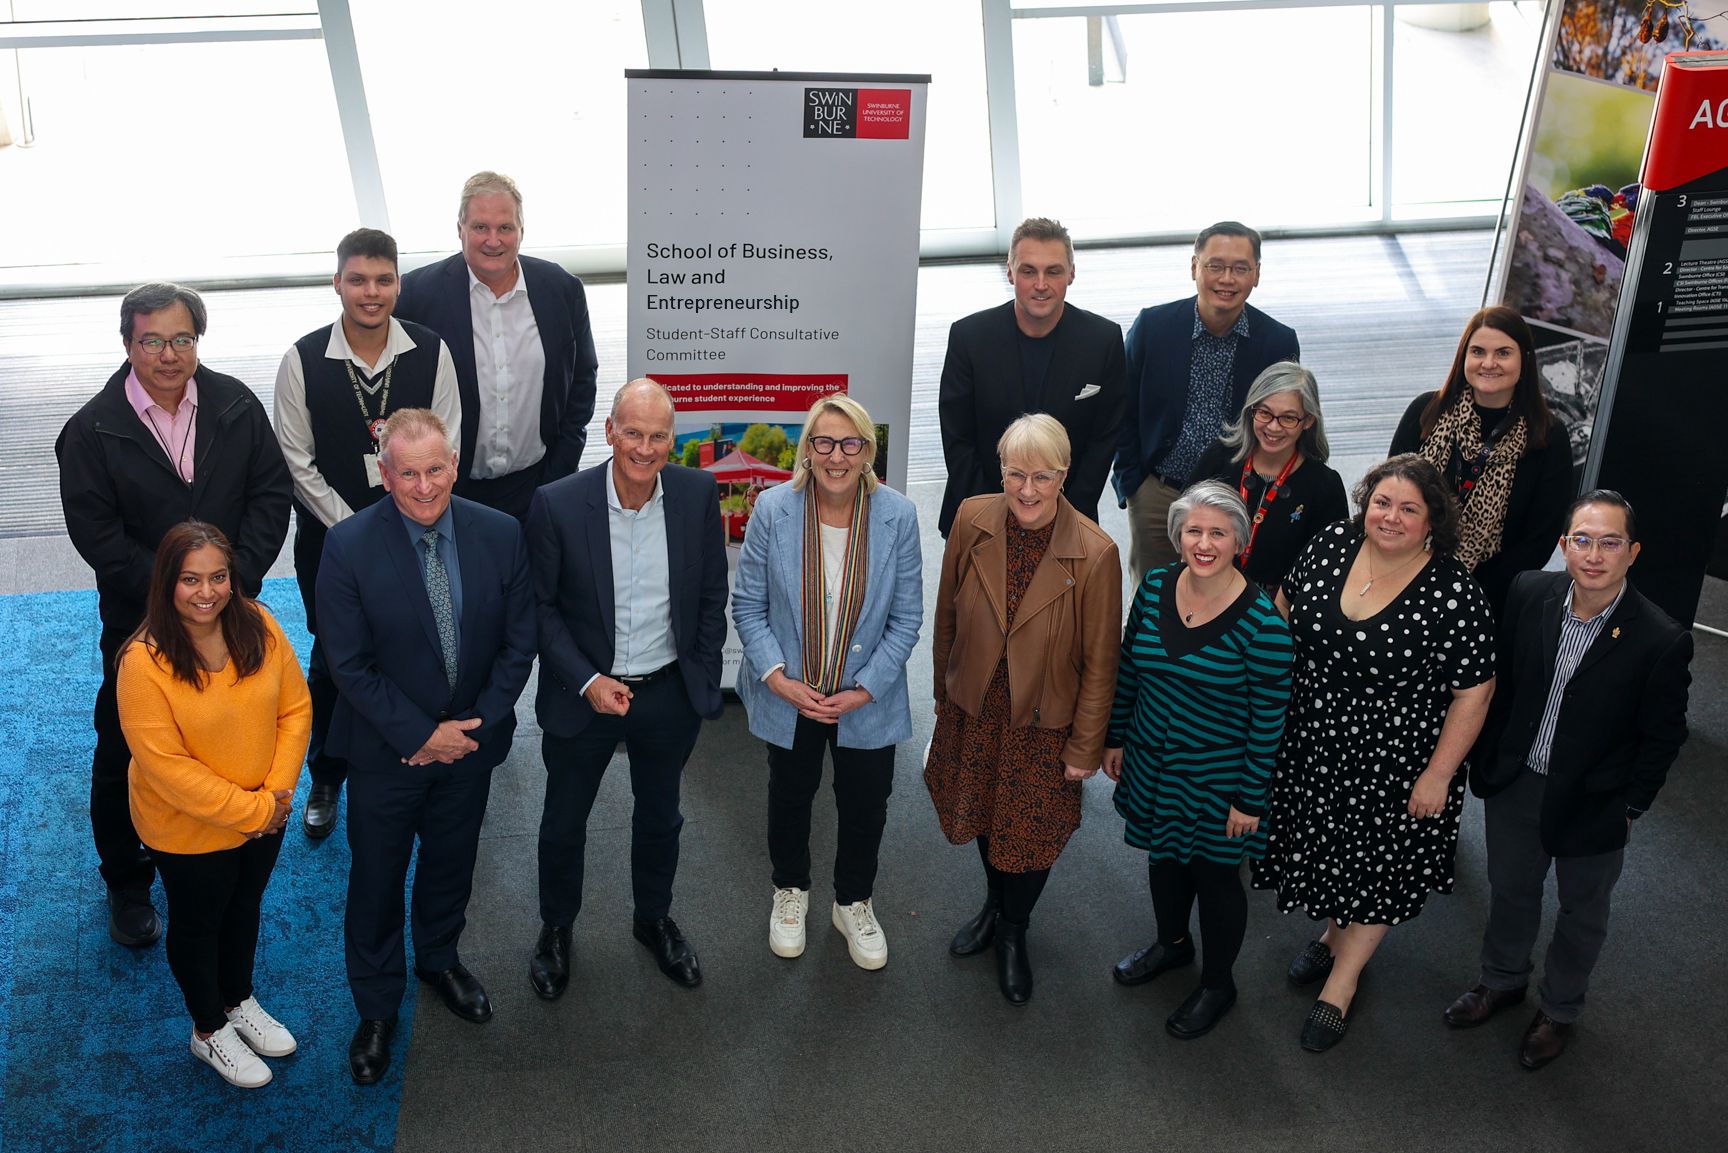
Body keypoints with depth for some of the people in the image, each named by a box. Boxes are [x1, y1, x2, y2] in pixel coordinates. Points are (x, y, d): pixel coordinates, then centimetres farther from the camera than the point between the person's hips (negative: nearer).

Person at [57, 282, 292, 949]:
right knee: (125, 756, 10)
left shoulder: (236, 406, -4)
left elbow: (272, 492, -3)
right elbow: (95, 534, -12)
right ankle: (127, 886, 30)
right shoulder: (93, 430, -10)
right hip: (140, 624, -2)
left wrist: (240, 575, -14)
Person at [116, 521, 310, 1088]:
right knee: (198, 924, 20)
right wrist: (251, 810, -23)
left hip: (265, 815, 4)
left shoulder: (259, 625, -15)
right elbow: (164, 764, -25)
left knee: (245, 908, 26)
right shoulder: (145, 661, -27)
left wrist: (277, 792, -16)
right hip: (189, 829, -4)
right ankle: (209, 1030, 44)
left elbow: (295, 707, -7)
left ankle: (239, 1000, 53)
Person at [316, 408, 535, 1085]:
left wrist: (477, 725, -13)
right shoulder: (348, 546, -20)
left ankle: (439, 959, 51)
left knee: (451, 864, 23)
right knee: (376, 878, 14)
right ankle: (377, 1008, 36)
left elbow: (518, 643, -5)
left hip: (471, 740, 3)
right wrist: (422, 734, -18)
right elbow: (350, 665, -16)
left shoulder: (500, 535, -12)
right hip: (385, 749, -2)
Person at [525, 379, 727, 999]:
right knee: (564, 821, 17)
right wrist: (587, 682, -16)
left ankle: (654, 918, 47)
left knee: (660, 815, 22)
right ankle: (556, 927, 43)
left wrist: (704, 679, 2)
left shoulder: (698, 494, -12)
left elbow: (712, 593, 0)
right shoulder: (558, 504, -19)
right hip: (583, 693, -2)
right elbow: (541, 606, -9)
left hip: (670, 693, 2)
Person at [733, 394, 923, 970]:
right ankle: (790, 890, 51)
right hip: (789, 695, 0)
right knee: (790, 798, 22)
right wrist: (777, 677, -16)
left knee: (865, 806, 17)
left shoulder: (897, 516, -14)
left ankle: (854, 903, 45)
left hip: (867, 701, 0)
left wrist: (865, 690, -13)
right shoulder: (773, 510, -15)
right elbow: (748, 604, -7)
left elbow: (906, 618, -7)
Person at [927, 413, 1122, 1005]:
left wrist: (1085, 746, -7)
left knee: (1031, 832, 16)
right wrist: (944, 692, 9)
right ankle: (994, 905, 55)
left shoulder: (1094, 554, -23)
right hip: (974, 710, 3)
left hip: (1044, 722, -3)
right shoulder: (972, 519, -14)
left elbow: (1100, 662, -13)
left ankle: (1012, 933, 45)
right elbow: (948, 615, 1)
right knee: (984, 815, 24)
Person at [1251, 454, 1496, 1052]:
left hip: (1393, 764, -4)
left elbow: (1473, 693, -16)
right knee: (1325, 845, 23)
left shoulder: (1454, 593, -23)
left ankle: (1342, 981, 34)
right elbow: (1286, 610, 6)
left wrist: (1437, 776, -14)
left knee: (1374, 865, 14)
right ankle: (1334, 933, 51)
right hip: (1310, 744, 4)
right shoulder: (1330, 545, -10)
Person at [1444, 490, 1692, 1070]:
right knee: (1510, 891, 24)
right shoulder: (1529, 593, -13)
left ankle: (1558, 1009, 46)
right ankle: (1502, 979, 51)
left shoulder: (1662, 641, -24)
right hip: (1514, 784, 3)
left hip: (1593, 805, -3)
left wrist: (1629, 808, -8)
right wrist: (1486, 759, 3)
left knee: (1582, 913, 21)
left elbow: (1662, 739, -11)